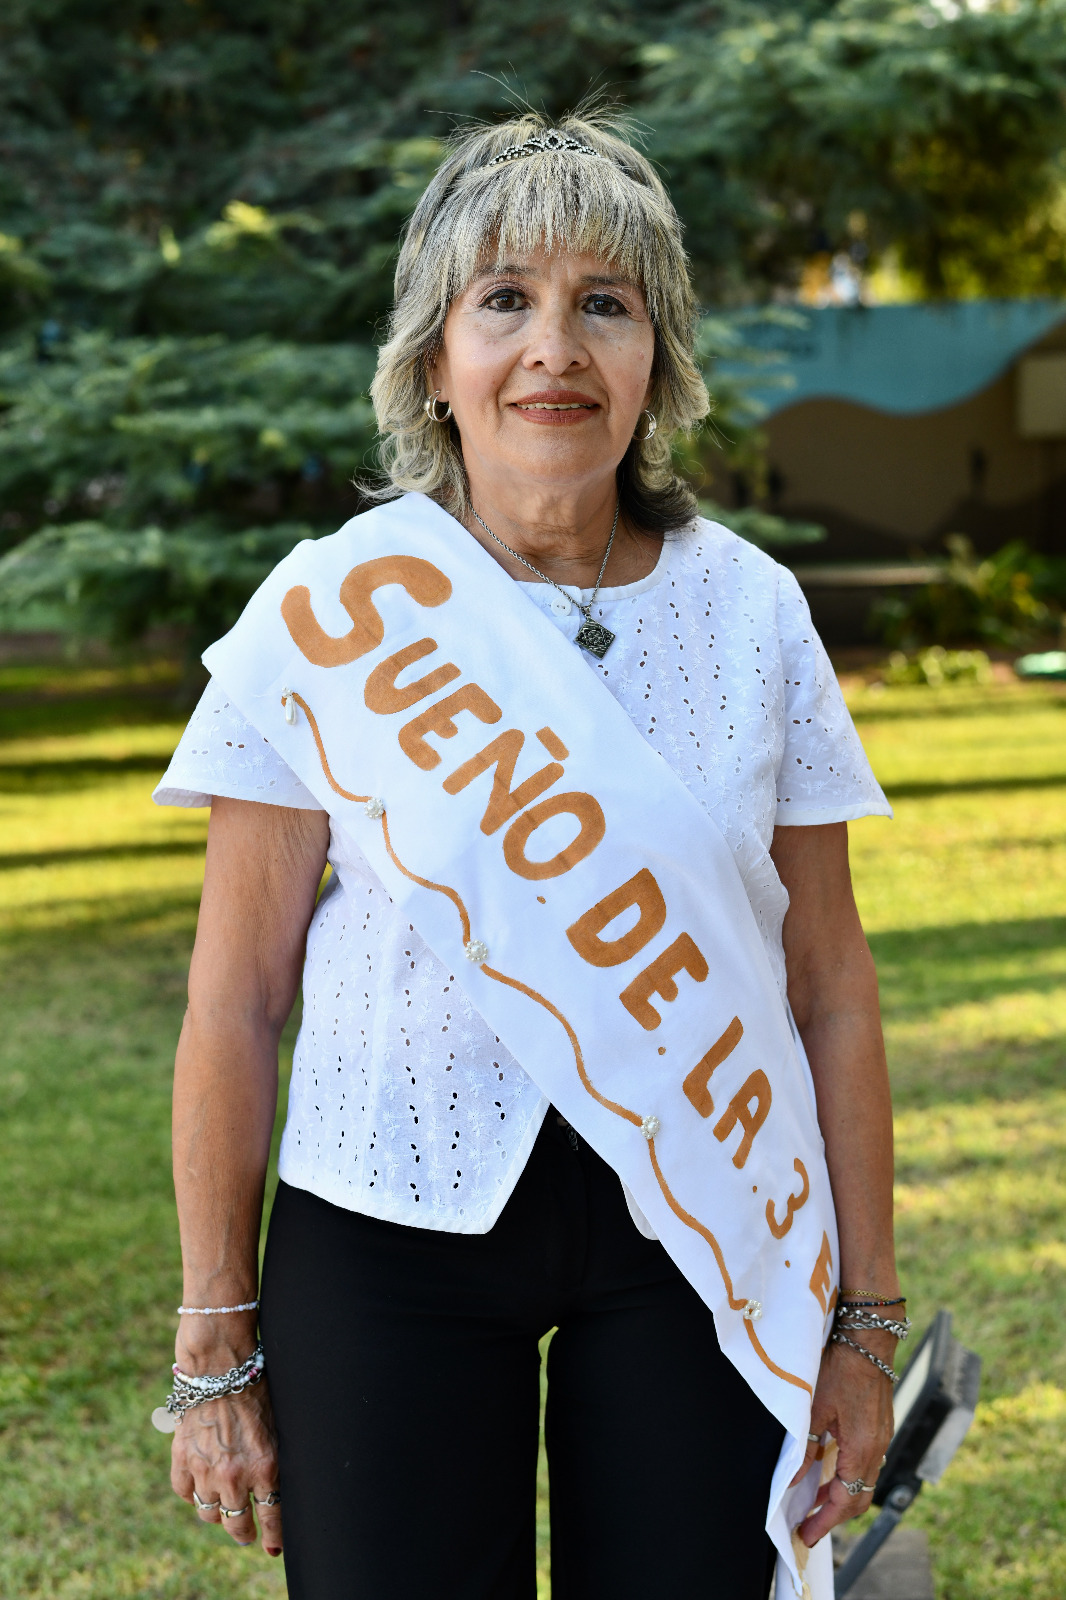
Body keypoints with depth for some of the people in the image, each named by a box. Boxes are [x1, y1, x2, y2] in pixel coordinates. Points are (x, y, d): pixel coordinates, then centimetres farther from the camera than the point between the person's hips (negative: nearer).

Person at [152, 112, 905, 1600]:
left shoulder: (751, 608, 0)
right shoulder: (327, 614, -7)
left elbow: (830, 988, 3)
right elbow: (235, 1000, -4)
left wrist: (866, 1316, 3)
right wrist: (217, 1348, -2)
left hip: (698, 1231, 2)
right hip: (395, 1235, -1)